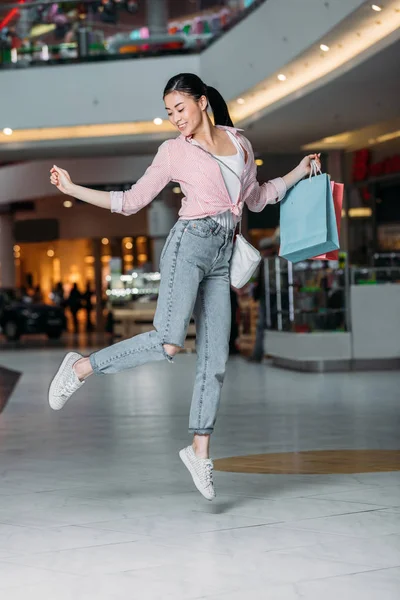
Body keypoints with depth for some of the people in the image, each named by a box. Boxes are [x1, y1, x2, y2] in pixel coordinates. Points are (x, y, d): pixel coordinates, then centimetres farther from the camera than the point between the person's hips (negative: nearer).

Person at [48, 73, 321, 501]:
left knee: (215, 357, 0)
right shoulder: (174, 151, 5)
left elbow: (255, 198, 29)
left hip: (220, 259, 5)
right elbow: (131, 201, 6)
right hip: (189, 244, -5)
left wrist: (298, 174, 25)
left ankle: (199, 451, 8)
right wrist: (73, 189, 0)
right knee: (168, 344, -22)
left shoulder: (239, 143, 16)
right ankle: (82, 368, -7)